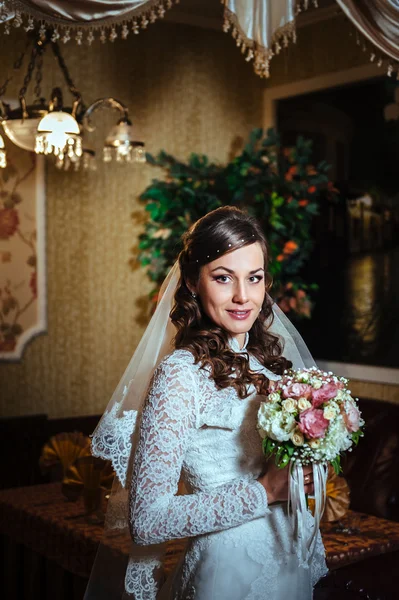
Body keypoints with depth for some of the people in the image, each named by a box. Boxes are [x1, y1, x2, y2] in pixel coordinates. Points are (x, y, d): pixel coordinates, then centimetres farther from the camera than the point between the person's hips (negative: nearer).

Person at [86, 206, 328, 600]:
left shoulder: (271, 361, 0)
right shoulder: (181, 373, -19)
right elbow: (146, 521, -23)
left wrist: (309, 474, -7)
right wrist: (263, 491, -23)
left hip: (295, 565, 6)